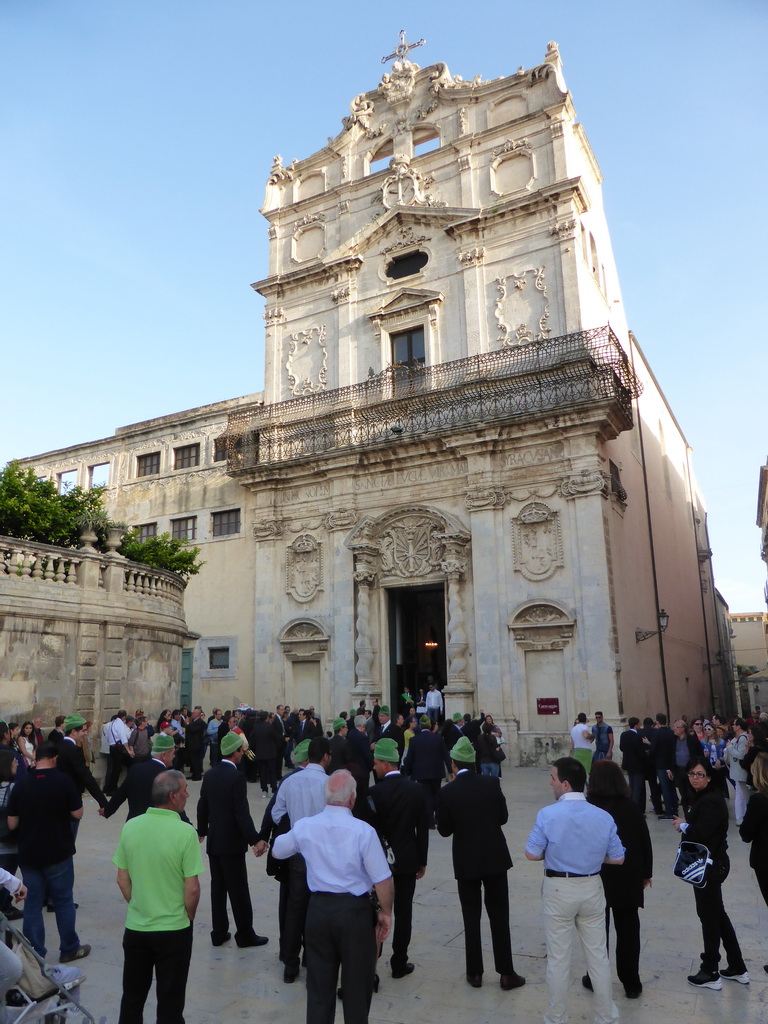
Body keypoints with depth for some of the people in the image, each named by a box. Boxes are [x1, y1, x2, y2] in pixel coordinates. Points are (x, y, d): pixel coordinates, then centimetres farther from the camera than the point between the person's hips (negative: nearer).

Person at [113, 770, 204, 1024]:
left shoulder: (130, 827, -7)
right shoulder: (185, 832, -21)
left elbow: (122, 880, 2)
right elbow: (192, 889, -17)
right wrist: (188, 918, 2)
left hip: (135, 927, 4)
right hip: (174, 931, -4)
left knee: (132, 997, 23)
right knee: (170, 1002, 14)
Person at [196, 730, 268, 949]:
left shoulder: (209, 774, 2)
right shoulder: (237, 777, -20)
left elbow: (202, 806, 10)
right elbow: (242, 813, -22)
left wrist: (202, 830, 24)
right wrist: (254, 840, -18)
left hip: (214, 840, 7)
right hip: (232, 842, -7)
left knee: (218, 887, 15)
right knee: (239, 890, 4)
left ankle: (219, 932, 23)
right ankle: (245, 934, 14)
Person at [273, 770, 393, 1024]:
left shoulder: (304, 827, -6)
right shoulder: (363, 831, -18)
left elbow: (277, 851, 13)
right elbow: (382, 880, -15)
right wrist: (385, 912, 1)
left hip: (318, 909, 3)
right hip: (354, 910, -3)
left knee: (319, 983, 18)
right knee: (356, 984, 15)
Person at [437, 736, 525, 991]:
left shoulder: (447, 792, -12)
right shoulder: (491, 783, -9)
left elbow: (444, 830, -4)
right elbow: (503, 817, 1)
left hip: (466, 861, -1)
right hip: (495, 857, 1)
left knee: (471, 918, 11)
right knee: (499, 917, 10)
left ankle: (475, 972, 20)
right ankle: (506, 973, 15)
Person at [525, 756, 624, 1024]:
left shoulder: (547, 815, -20)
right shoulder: (604, 817, -10)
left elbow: (532, 854, -13)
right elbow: (617, 858, -3)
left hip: (558, 890, -3)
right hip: (592, 888, 3)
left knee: (558, 958, 12)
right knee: (598, 955, 19)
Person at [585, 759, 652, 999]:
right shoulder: (632, 807, -6)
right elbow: (645, 842, 1)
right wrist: (646, 873, 14)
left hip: (596, 877, -2)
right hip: (629, 877, 2)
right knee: (628, 929, 13)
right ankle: (631, 984, 21)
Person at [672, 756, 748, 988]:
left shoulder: (711, 801, -22)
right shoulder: (699, 797, 7)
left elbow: (700, 833, -30)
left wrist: (683, 826, -15)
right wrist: (685, 825, -6)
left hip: (711, 865, -10)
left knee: (709, 916, 4)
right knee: (717, 914, 20)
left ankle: (710, 974, 18)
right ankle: (737, 969, 33)